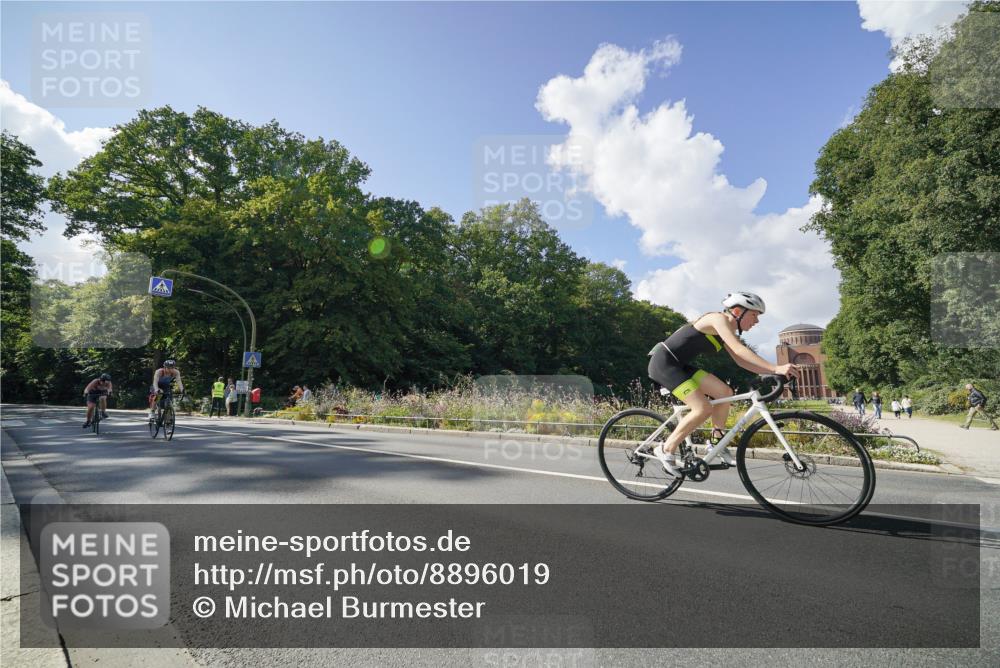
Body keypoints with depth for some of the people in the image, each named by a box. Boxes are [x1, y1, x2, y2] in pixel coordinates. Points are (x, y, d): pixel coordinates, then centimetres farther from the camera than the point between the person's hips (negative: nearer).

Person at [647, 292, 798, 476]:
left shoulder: (727, 331, 14)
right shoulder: (719, 319, -15)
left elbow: (741, 360, 10)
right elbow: (740, 350, -27)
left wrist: (773, 372, -1)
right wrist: (776, 368, -32)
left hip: (678, 365, 10)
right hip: (663, 362, -10)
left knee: (725, 393, 4)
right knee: (703, 408, -17)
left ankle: (718, 442, 15)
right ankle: (667, 450, -5)